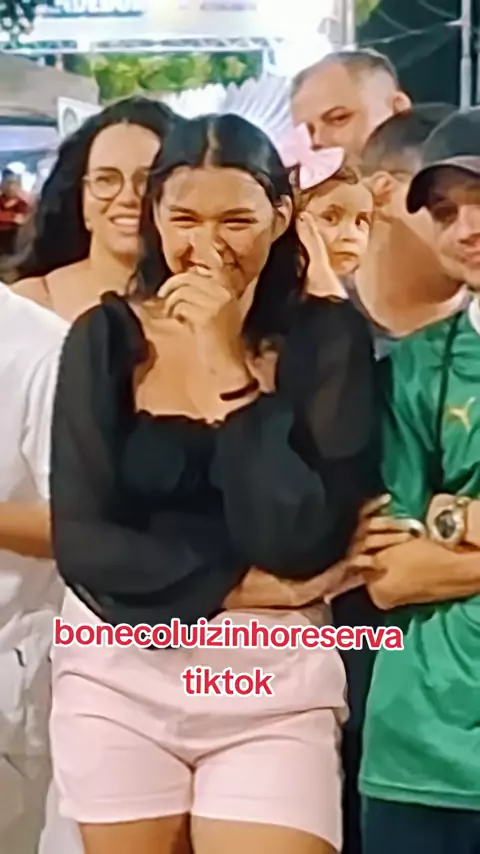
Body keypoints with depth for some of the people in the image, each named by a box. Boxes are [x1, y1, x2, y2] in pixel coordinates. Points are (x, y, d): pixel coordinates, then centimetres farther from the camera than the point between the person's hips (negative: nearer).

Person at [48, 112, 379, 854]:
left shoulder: (326, 338, -5)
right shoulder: (106, 337, -1)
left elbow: (302, 543, -14)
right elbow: (80, 541, -6)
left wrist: (229, 367, -17)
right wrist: (241, 587, -13)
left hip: (273, 685, -1)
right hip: (116, 677, 2)